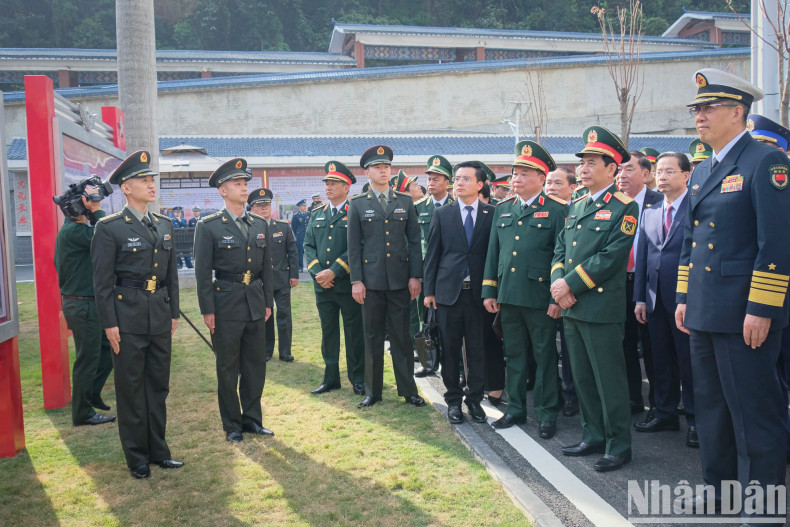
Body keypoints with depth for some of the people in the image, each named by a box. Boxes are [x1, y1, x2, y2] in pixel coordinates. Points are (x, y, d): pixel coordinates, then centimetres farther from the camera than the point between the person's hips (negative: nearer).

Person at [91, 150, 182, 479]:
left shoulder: (164, 225, 10)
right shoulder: (110, 228, -7)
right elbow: (102, 281, -8)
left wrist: (174, 313, 11)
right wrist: (109, 324, -11)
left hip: (160, 317, 5)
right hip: (128, 319, -5)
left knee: (159, 385, 12)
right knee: (131, 388, 5)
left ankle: (158, 450, 26)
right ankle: (137, 457, 19)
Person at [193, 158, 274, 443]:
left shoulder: (259, 224, 9)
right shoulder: (208, 226, -6)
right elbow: (202, 272, -6)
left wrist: (267, 302, 11)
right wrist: (207, 310, -9)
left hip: (255, 304, 5)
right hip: (226, 306, -4)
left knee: (256, 364, 11)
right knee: (228, 368, 7)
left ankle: (252, 418, 27)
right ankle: (232, 425, 21)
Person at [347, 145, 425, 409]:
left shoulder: (405, 202, 8)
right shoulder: (357, 204, 4)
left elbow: (414, 241, 6)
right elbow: (353, 246, 2)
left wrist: (415, 275, -1)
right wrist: (356, 280, -5)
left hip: (400, 279, 1)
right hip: (371, 279, -1)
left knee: (402, 336, 6)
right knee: (372, 337, 7)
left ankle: (408, 389, 16)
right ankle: (372, 391, 18)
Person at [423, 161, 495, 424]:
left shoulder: (492, 214, 2)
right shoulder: (442, 214, 4)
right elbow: (432, 254, 4)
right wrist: (429, 290, 0)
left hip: (478, 292, 0)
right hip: (448, 291, 1)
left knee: (477, 349, 6)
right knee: (450, 348, 7)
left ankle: (475, 399, 21)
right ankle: (453, 400, 21)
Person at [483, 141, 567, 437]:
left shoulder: (556, 210, -3)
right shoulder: (503, 209, 12)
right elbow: (493, 252, 13)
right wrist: (489, 291, 8)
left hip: (540, 298, -5)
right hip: (507, 296, 5)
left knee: (545, 357, 6)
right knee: (513, 355, 14)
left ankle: (547, 413, 19)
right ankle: (516, 409, 27)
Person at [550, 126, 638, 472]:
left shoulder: (624, 207, -8)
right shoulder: (576, 207, 16)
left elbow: (611, 258, -17)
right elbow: (560, 249, 13)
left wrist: (570, 284, -16)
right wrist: (558, 283, -4)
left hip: (602, 308, -8)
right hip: (571, 308, 8)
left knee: (609, 381, 1)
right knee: (582, 378, 15)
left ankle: (619, 446, 16)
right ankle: (593, 437, 29)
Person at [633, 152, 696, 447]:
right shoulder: (649, 212, 12)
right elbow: (642, 256, 11)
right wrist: (640, 297, 7)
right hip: (655, 299, 5)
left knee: (689, 361, 4)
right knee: (661, 360, 13)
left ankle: (695, 419, 17)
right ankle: (665, 413, 25)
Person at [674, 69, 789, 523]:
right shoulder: (702, 172, 15)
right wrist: (685, 297, 16)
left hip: (745, 314, -8)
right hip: (704, 311, 9)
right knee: (711, 404, 17)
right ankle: (720, 486, 33)